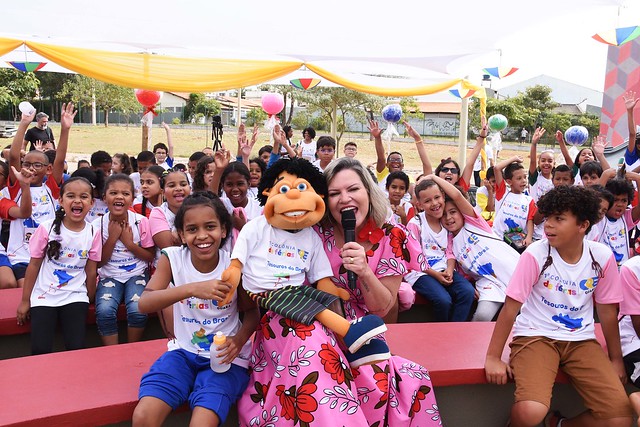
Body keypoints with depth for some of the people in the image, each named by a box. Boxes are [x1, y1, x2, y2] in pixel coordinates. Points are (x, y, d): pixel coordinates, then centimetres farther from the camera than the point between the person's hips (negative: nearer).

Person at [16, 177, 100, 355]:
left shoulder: (93, 233, -3)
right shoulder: (47, 228, -7)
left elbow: (91, 271, 3)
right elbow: (34, 265, -1)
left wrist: (89, 299, 8)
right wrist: (25, 300, 1)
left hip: (75, 296, 1)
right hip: (44, 296, -1)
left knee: (76, 348, -13)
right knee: (40, 351, -13)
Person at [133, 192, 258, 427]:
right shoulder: (172, 258, -9)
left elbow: (252, 311, 1)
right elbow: (144, 303, -22)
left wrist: (239, 340, -20)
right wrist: (192, 288, -37)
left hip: (225, 357, -1)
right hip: (185, 351, 2)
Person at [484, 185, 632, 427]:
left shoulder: (602, 257, -6)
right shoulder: (536, 254, -16)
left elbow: (607, 311, 6)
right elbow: (511, 307, -15)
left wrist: (616, 359, 12)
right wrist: (493, 358, -16)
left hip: (581, 339, 4)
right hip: (536, 335, -4)